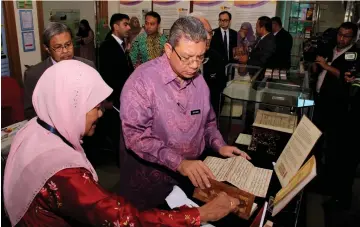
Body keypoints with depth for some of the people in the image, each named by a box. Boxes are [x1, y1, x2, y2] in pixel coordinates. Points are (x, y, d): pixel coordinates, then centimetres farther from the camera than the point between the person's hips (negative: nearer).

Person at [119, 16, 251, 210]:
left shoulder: (199, 81, 1)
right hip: (149, 181, -5)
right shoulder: (142, 80, -19)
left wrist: (219, 145, -3)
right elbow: (136, 135, -26)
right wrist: (178, 162, -31)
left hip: (191, 176, 6)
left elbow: (208, 121, 14)